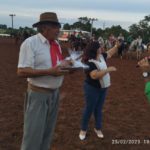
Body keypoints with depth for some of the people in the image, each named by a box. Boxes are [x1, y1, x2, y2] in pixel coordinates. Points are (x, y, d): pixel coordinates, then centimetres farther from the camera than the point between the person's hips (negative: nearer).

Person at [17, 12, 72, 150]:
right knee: (34, 133, 0)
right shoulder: (30, 43, -16)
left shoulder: (56, 43, 8)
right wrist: (49, 72, -27)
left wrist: (66, 64, -4)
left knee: (48, 131, 20)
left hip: (55, 92, 7)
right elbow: (22, 71, -21)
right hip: (38, 94, -7)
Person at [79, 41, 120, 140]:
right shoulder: (90, 62, -25)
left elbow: (110, 53, 21)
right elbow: (94, 75, -36)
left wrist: (117, 46, 7)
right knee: (89, 109, 4)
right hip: (92, 89, -7)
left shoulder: (101, 56, 1)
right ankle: (83, 129, 20)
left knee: (99, 109, 17)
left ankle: (98, 128, 31)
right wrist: (108, 69, -34)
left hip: (103, 88, 7)